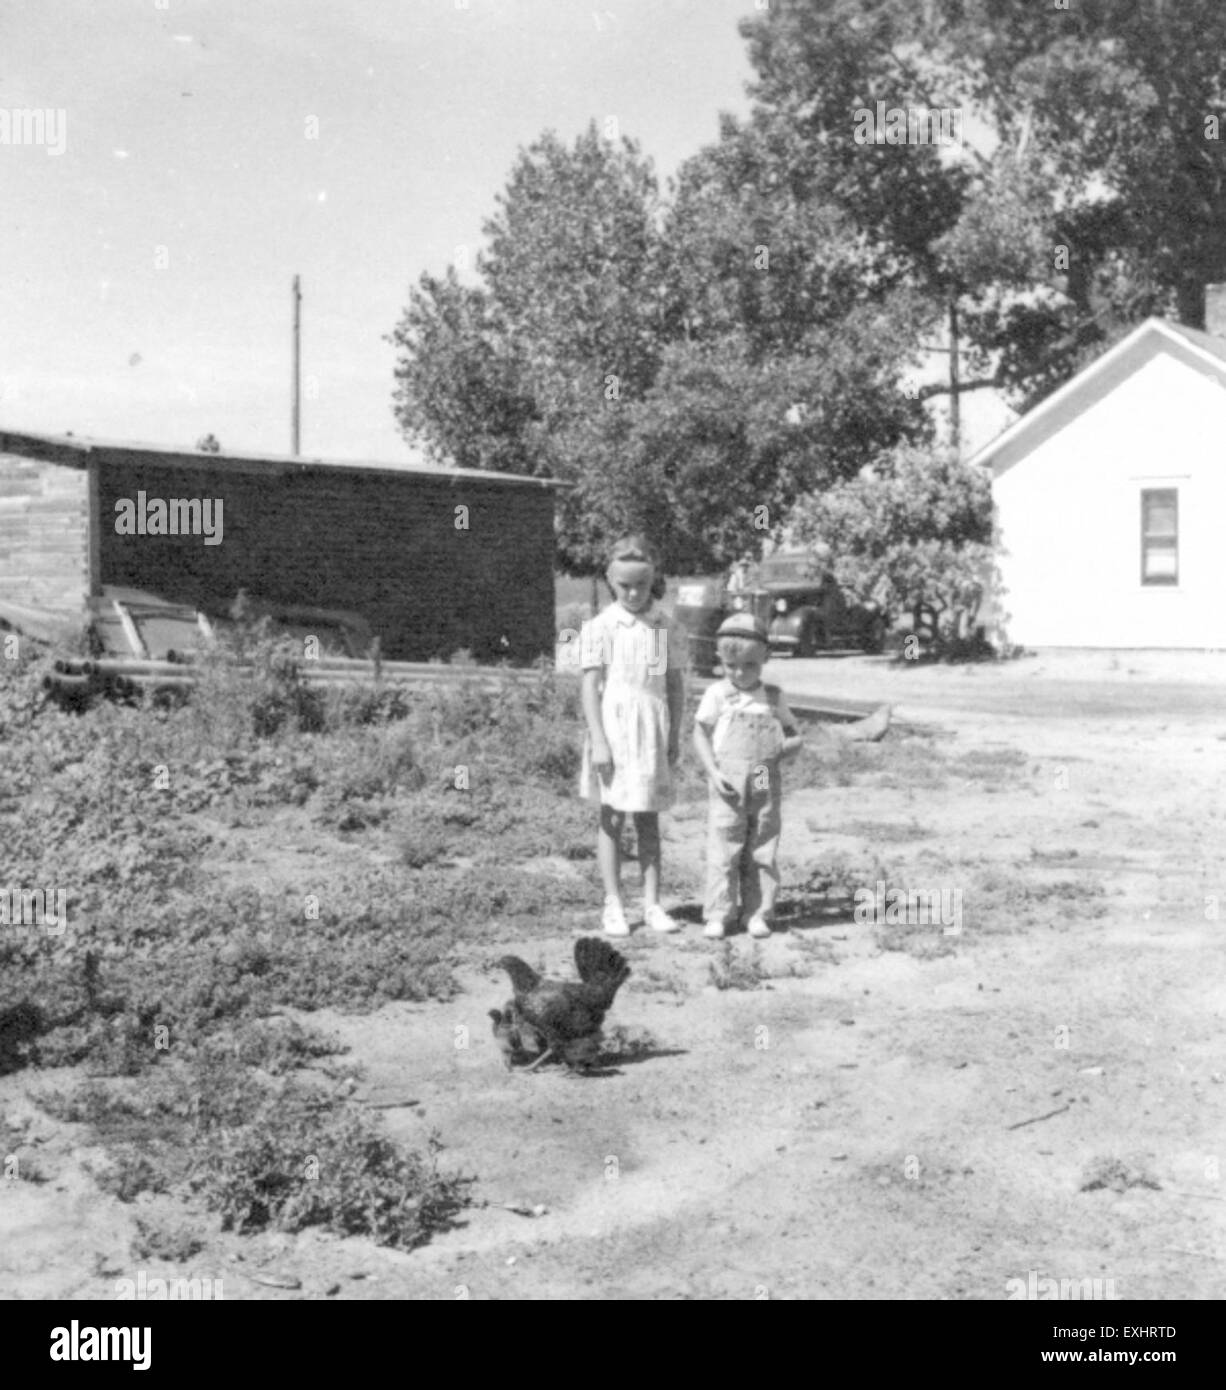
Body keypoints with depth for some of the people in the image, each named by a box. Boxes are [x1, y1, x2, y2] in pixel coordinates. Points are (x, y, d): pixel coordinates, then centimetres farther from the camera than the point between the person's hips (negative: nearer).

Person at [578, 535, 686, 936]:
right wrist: (598, 741, -12)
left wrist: (674, 738, 6)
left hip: (652, 731, 2)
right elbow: (590, 687, -6)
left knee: (649, 820, 8)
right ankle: (613, 906, 9)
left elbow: (675, 687, 9)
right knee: (612, 818, 4)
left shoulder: (667, 629, 4)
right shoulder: (600, 627, -4)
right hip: (613, 727, -2)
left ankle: (652, 904, 13)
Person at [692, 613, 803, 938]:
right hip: (728, 787, -2)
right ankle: (718, 915, 4)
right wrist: (713, 772, -11)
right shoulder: (716, 694, 1)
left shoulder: (773, 696, 9)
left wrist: (784, 748, -9)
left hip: (766, 786, 2)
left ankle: (758, 914, 14)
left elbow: (794, 737, 14)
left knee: (762, 853, 6)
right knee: (722, 851, -3)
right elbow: (700, 734, 0)